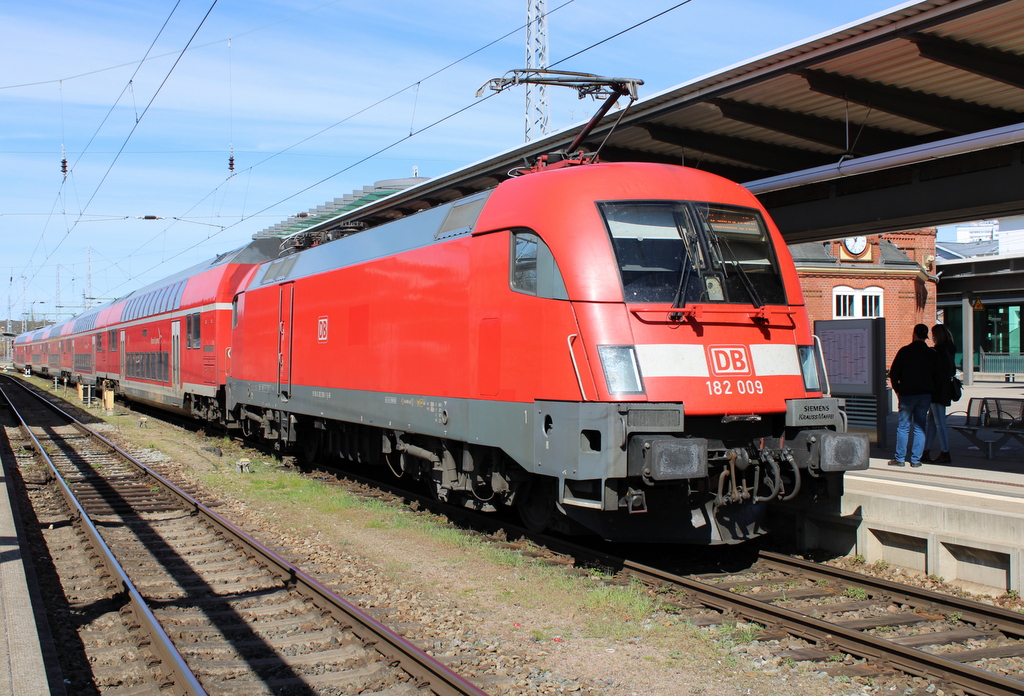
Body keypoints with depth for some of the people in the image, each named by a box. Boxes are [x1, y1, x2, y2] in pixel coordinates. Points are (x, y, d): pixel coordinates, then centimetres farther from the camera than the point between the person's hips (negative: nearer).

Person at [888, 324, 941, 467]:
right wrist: (932, 390, 15)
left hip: (907, 395, -2)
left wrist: (897, 389, 9)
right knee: (920, 428, 6)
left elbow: (893, 373, -3)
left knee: (903, 427, 3)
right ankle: (916, 459, 6)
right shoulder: (932, 353, 3)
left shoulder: (904, 351, -5)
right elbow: (937, 375, 5)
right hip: (925, 395, 2)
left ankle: (900, 459, 4)